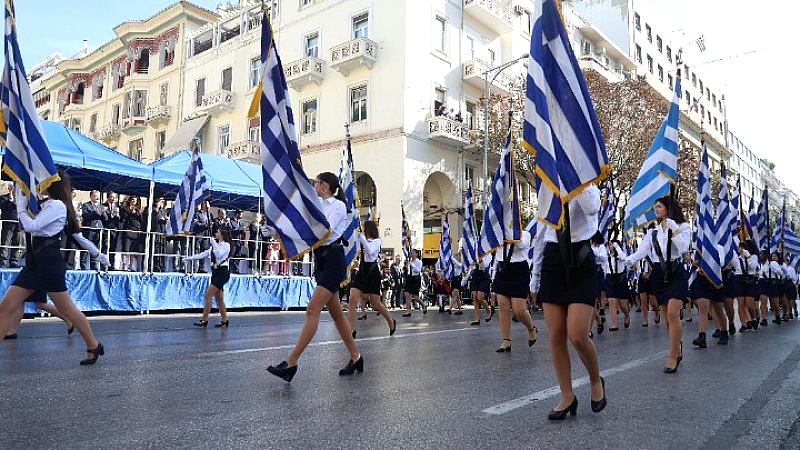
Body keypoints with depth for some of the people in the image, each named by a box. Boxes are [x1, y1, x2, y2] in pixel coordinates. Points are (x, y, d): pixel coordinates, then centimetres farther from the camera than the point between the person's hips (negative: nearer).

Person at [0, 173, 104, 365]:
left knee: (67, 309, 0)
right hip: (33, 262, 9)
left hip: (49, 262, -9)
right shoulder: (45, 205, 18)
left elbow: (31, 226, -18)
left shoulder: (57, 205, -11)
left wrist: (21, 206, -3)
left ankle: (94, 346, 13)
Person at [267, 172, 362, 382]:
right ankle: (355, 357, 22)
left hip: (333, 260, -9)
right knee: (336, 313, 11)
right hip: (321, 260, 9)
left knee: (313, 310, -15)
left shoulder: (338, 205, -6)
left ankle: (291, 363, -18)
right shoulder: (321, 207, 18)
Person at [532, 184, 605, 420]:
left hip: (581, 266, -4)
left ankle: (596, 381, 19)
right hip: (553, 265, 4)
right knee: (556, 336, 2)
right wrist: (535, 274, 16)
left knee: (578, 336, -11)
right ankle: (567, 397, 16)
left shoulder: (587, 189, 2)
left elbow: (592, 208, -25)